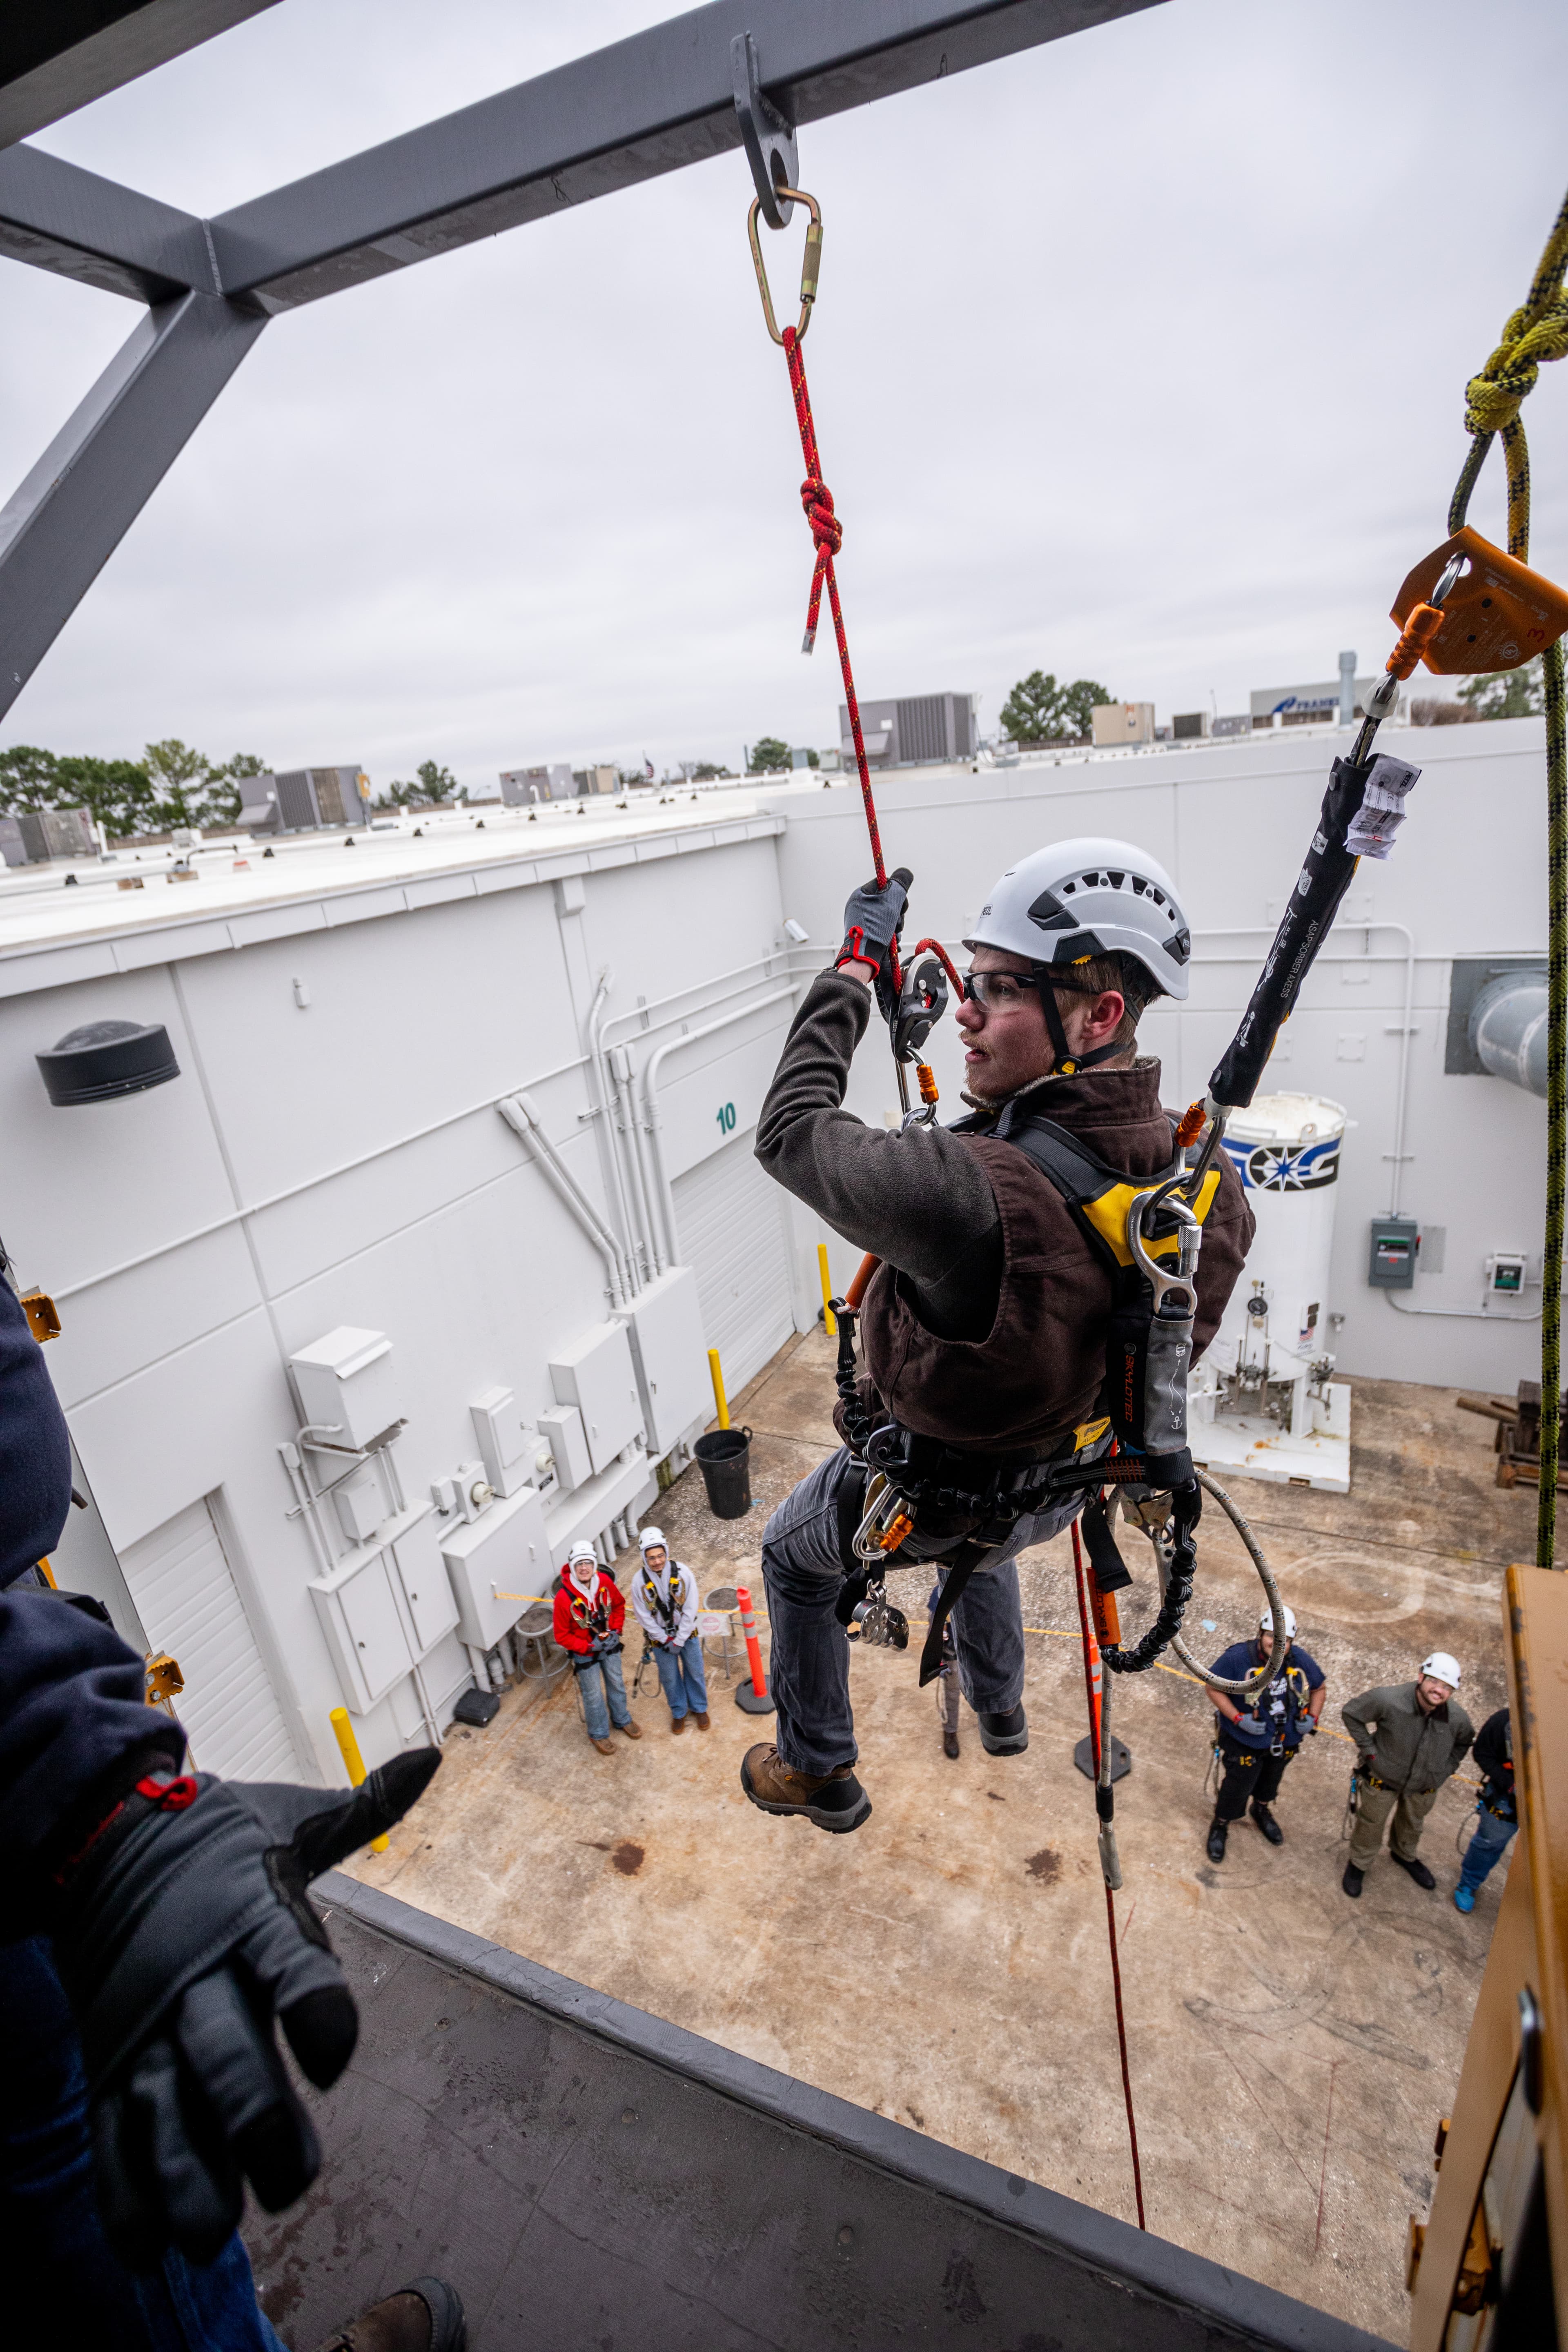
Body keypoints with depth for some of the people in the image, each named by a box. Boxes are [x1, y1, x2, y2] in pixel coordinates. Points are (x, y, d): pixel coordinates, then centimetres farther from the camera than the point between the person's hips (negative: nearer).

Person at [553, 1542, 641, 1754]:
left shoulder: (605, 1582, -19)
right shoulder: (564, 1597, -31)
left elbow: (619, 1605, 2)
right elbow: (562, 1635, -18)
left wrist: (616, 1631, -7)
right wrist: (589, 1647, -21)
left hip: (609, 1645, 4)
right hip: (584, 1653, -4)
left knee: (617, 1684, 22)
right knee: (594, 1695, 13)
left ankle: (622, 1720, 49)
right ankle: (598, 1734, 39)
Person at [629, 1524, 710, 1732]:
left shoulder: (683, 1573, -22)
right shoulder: (639, 1581, -20)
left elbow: (691, 1610, -16)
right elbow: (644, 1616, -12)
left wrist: (679, 1641, -15)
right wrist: (665, 1640, -11)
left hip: (687, 1634, 0)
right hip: (660, 1638, 0)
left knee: (695, 1673, 16)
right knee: (670, 1678, 17)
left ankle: (699, 1708, 41)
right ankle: (679, 1712, 42)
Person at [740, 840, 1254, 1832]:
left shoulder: (972, 1192, -45)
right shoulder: (1209, 1186, -22)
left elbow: (792, 1131, -28)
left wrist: (856, 969, -16)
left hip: (922, 1499, -6)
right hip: (1057, 1491, 6)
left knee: (794, 1555, 27)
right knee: (980, 1539, 42)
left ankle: (819, 1773, 46)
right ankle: (1002, 1711, 67)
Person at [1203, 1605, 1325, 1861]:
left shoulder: (1300, 1661, -17)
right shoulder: (1238, 1657, -30)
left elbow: (1320, 1688, 3)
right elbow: (1214, 1687, -20)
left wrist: (1311, 1718, -10)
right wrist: (1239, 1719, -27)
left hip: (1284, 1742, 4)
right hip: (1245, 1742, -4)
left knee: (1271, 1781, 30)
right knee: (1236, 1789, 12)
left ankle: (1262, 1811, 62)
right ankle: (1220, 1826, 40)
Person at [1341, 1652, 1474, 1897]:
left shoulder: (1458, 1718, -23)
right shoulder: (1388, 1700, -37)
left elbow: (1464, 1742, 5)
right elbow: (1350, 1713, -21)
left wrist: (1447, 1768, 0)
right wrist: (1368, 1749, -20)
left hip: (1424, 1785, 4)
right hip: (1382, 1778, -3)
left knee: (1413, 1824, 31)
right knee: (1371, 1824, 18)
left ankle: (1405, 1855, 61)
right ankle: (1359, 1863, 45)